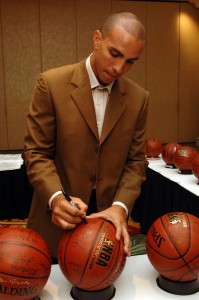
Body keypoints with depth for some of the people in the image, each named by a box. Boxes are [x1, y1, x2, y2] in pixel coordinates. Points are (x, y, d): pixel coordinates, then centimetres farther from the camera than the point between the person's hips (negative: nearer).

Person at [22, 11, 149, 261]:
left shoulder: (138, 98, -2)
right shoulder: (51, 84, -11)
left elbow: (135, 161, 0)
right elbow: (36, 152, -10)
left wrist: (120, 206, -16)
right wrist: (56, 197, -26)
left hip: (108, 219, 3)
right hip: (56, 221, -2)